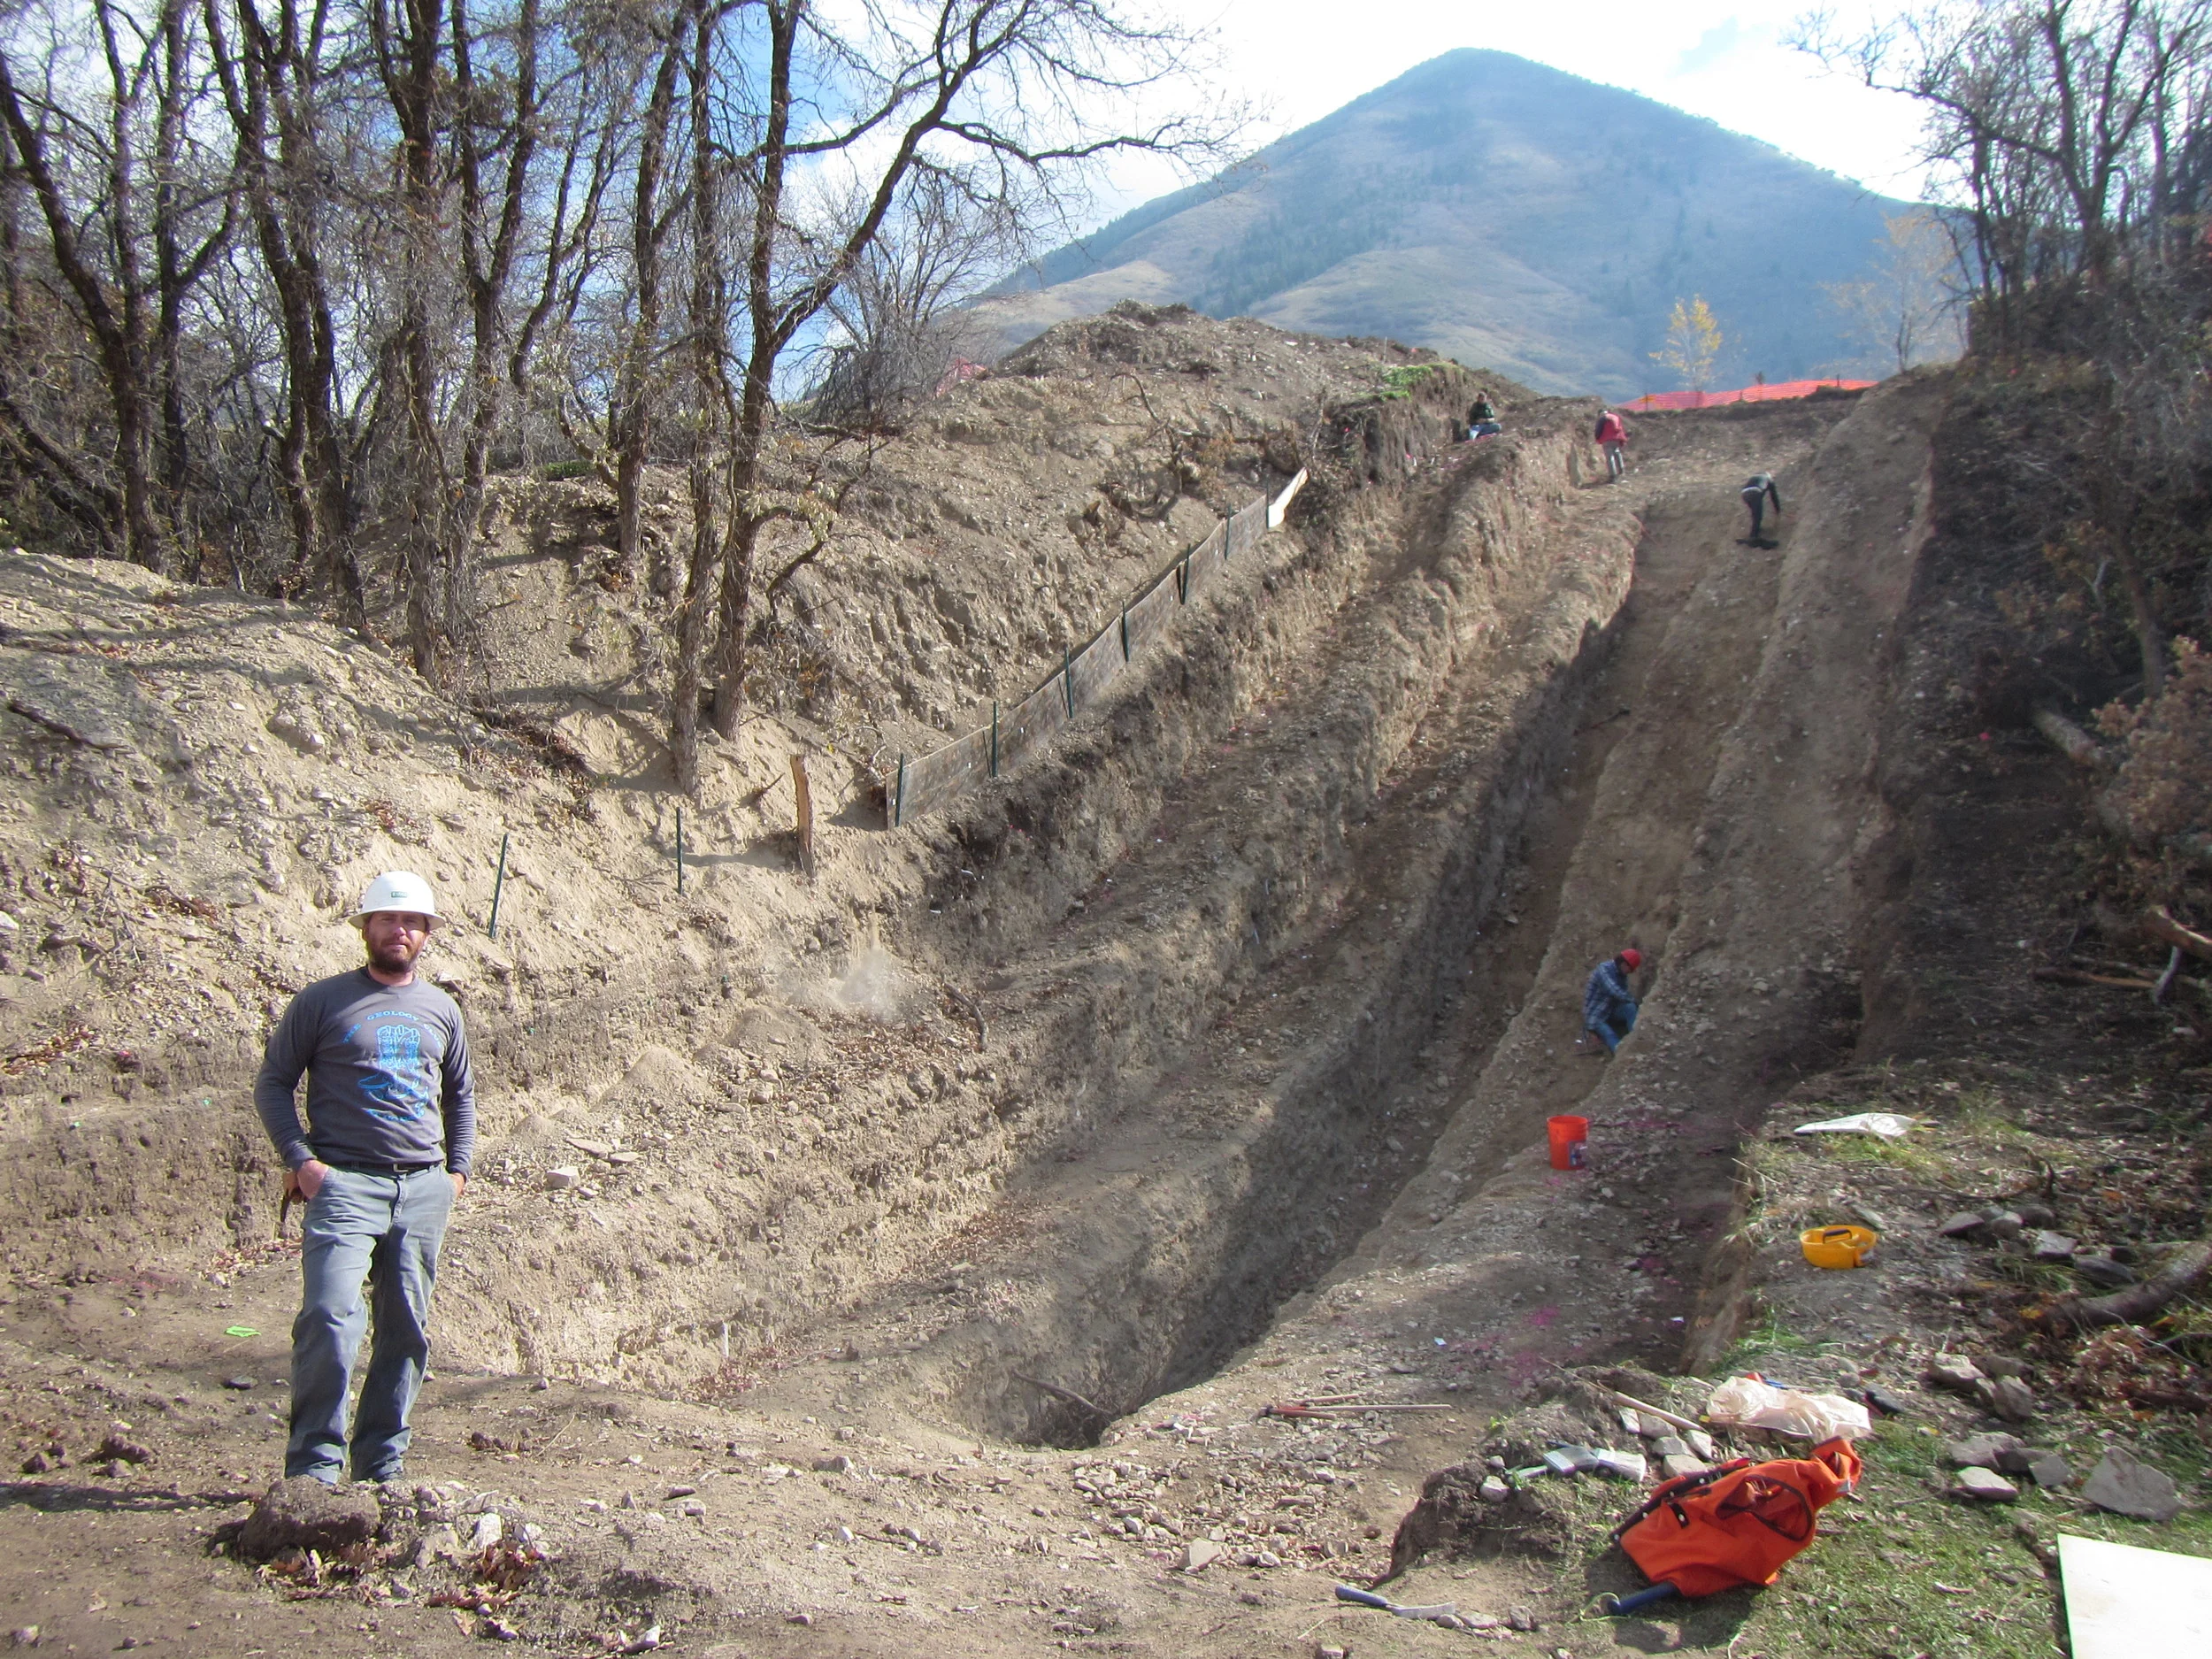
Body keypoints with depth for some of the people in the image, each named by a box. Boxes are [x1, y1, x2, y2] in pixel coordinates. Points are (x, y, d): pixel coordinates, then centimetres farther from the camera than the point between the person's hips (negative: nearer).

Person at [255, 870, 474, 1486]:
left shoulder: (441, 1009, 15)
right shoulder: (323, 1000, 4)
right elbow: (272, 1084, 5)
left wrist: (458, 1168, 14)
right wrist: (300, 1159, -7)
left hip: (424, 1187, 4)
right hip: (345, 1182, -4)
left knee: (407, 1331, 7)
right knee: (331, 1319, -16)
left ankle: (381, 1465, 17)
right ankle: (314, 1463, -4)